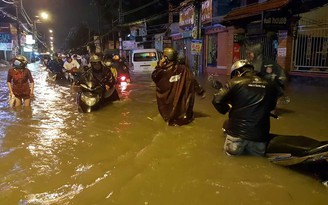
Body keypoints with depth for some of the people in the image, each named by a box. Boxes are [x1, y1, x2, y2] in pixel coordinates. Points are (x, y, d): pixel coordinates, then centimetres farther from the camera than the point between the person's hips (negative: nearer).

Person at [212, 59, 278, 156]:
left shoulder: (234, 82, -5)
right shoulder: (270, 86, 4)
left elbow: (216, 101, -9)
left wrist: (227, 109, 11)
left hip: (237, 132, -2)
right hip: (260, 134, 2)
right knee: (258, 153, 26)